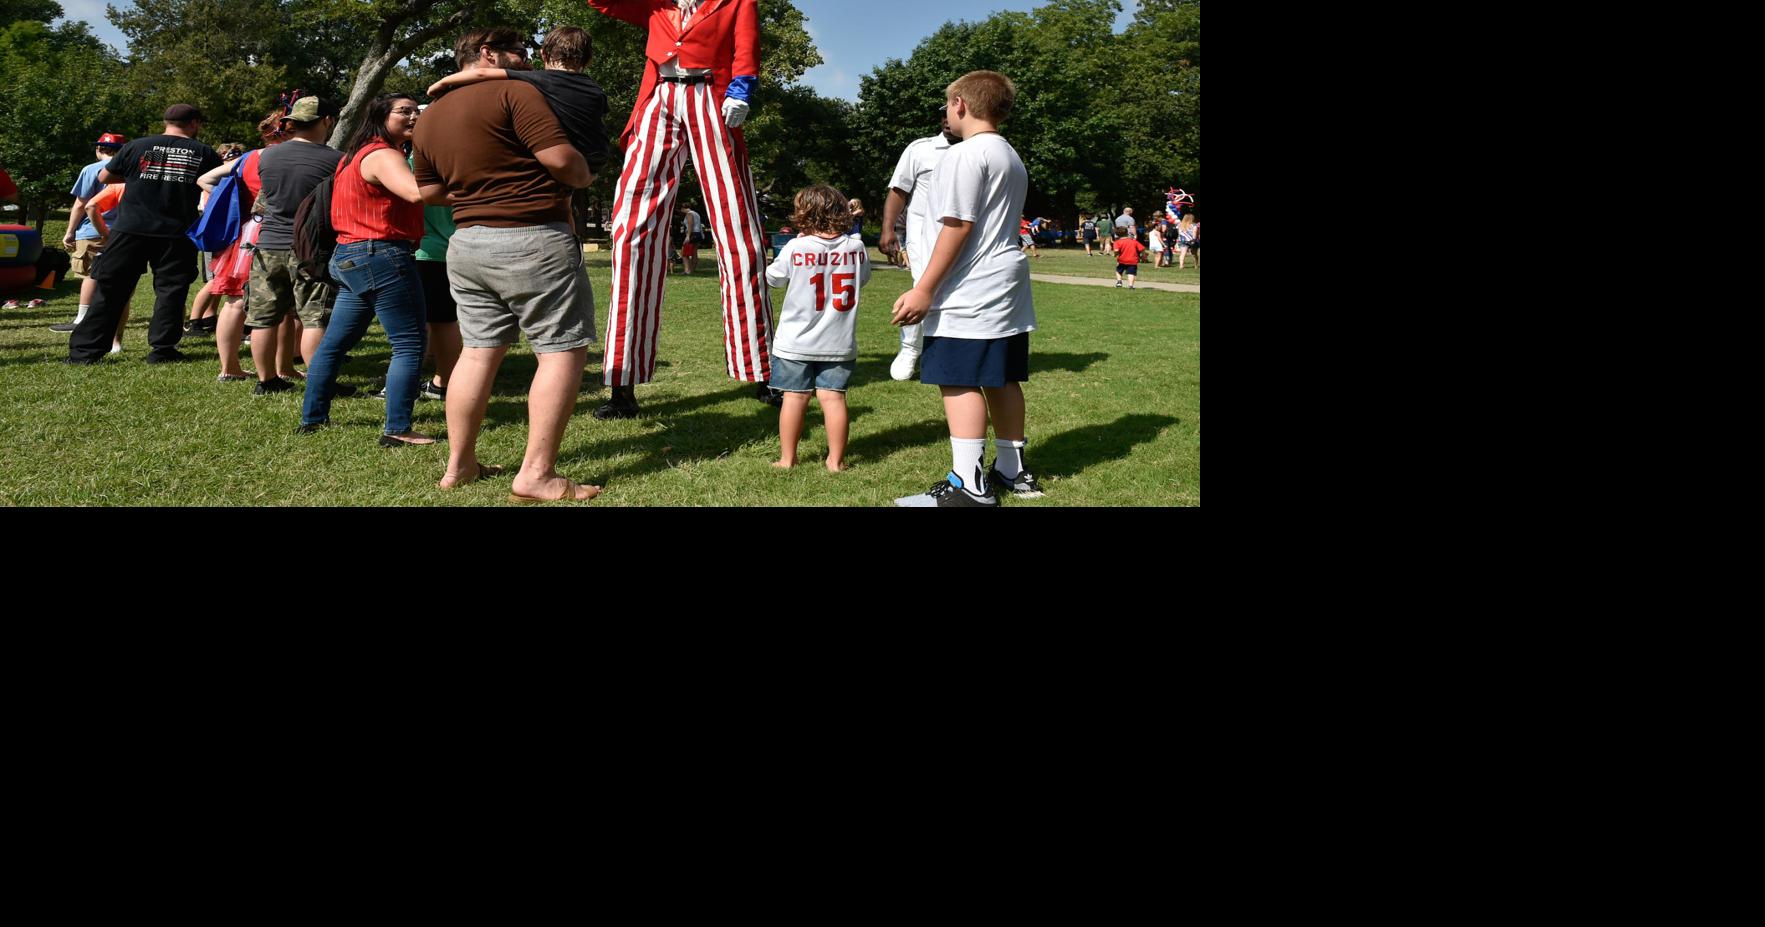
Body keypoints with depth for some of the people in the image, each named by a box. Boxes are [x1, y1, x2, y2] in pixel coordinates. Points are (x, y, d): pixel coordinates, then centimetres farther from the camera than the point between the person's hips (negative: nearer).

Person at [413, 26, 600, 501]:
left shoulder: (429, 116, 15)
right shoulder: (514, 92, -9)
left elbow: (429, 191, 18)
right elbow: (559, 157, -16)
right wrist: (584, 177, 4)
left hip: (466, 243, 8)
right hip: (532, 241, -8)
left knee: (478, 350, 14)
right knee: (562, 349, -5)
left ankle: (460, 464, 18)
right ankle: (536, 475, -10)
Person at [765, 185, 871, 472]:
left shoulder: (795, 248, -12)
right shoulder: (855, 246, -6)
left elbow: (773, 277, 5)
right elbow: (864, 278, 13)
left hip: (796, 341, -2)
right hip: (839, 342, 2)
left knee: (795, 397, 5)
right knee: (833, 396, 4)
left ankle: (787, 458, 12)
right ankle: (836, 459, 7)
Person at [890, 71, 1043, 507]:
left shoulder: (968, 154, -11)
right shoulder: (1012, 158, 20)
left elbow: (957, 226, -18)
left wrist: (924, 289, -17)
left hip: (971, 292, -10)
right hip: (1007, 287, 10)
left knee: (959, 381, -10)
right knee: (1002, 379, 14)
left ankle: (967, 485, -12)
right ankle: (1012, 470, 22)